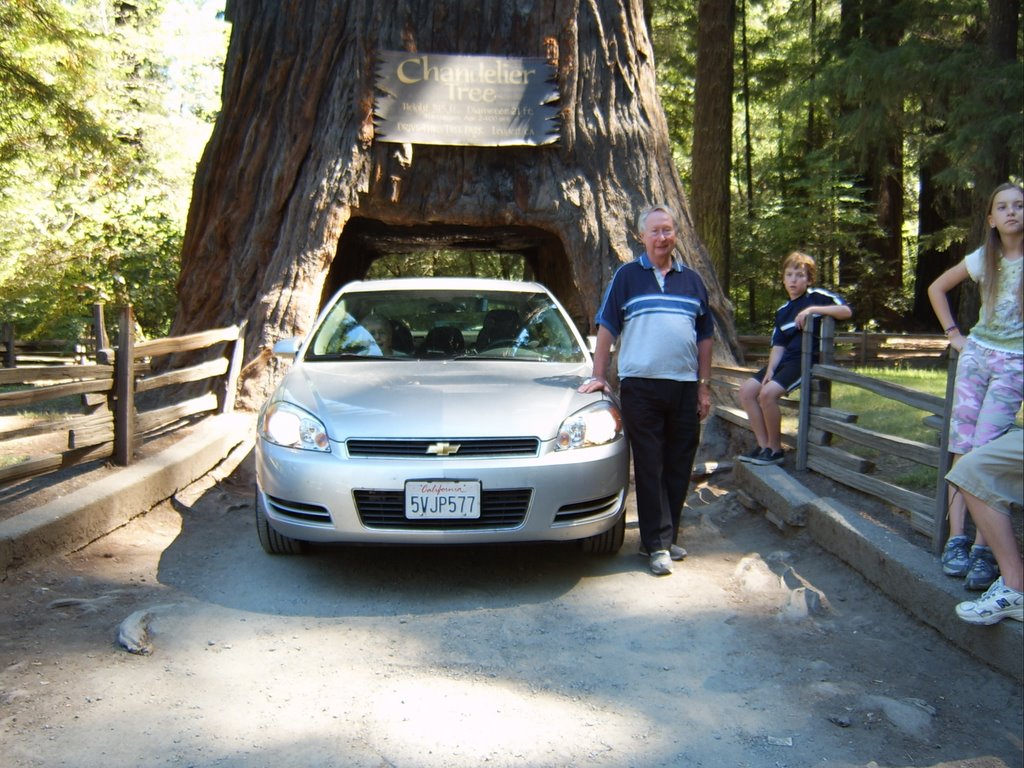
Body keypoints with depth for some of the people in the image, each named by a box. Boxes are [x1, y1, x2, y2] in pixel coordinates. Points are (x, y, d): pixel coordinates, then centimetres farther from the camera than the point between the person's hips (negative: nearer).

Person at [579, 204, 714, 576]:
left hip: (684, 386, 4)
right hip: (640, 386, -4)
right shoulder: (627, 276, 4)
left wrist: (704, 386, 10)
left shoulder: (692, 280, 13)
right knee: (649, 468, -1)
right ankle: (658, 544, 4)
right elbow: (606, 330, 3)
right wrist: (598, 377, -3)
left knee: (678, 467, 8)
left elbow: (704, 338, 15)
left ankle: (667, 537, 20)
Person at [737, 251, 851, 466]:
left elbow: (846, 311, -18)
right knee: (746, 390, -4)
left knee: (768, 392, -26)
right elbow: (778, 345, 11)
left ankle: (775, 449, -10)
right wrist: (770, 369, -5)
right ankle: (763, 446, 0)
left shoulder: (817, 297, -3)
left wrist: (813, 310, -23)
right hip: (786, 360, 8)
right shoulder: (782, 311, 17)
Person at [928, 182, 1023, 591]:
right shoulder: (983, 259, 7)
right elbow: (936, 288, 20)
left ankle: (983, 549, -11)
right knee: (963, 447, -4)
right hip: (976, 354, 4)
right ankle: (956, 540, -4)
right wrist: (953, 334, 12)